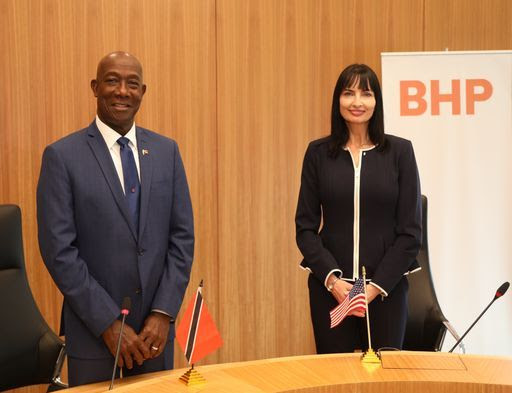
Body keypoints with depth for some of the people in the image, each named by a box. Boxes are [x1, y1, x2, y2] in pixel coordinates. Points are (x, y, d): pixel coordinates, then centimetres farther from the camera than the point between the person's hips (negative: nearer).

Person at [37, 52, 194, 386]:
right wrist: (108, 324, -13)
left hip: (156, 329, 3)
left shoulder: (166, 151, 4)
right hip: (94, 334, -3)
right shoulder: (62, 156, -6)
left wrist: (164, 313, -6)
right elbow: (59, 250, -10)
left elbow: (182, 236, 2)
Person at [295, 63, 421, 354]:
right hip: (329, 287, 1)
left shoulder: (400, 151, 0)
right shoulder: (318, 153, 3)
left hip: (386, 288, 0)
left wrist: (376, 286, -8)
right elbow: (305, 227, 2)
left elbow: (411, 231, -2)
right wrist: (332, 279, -10)